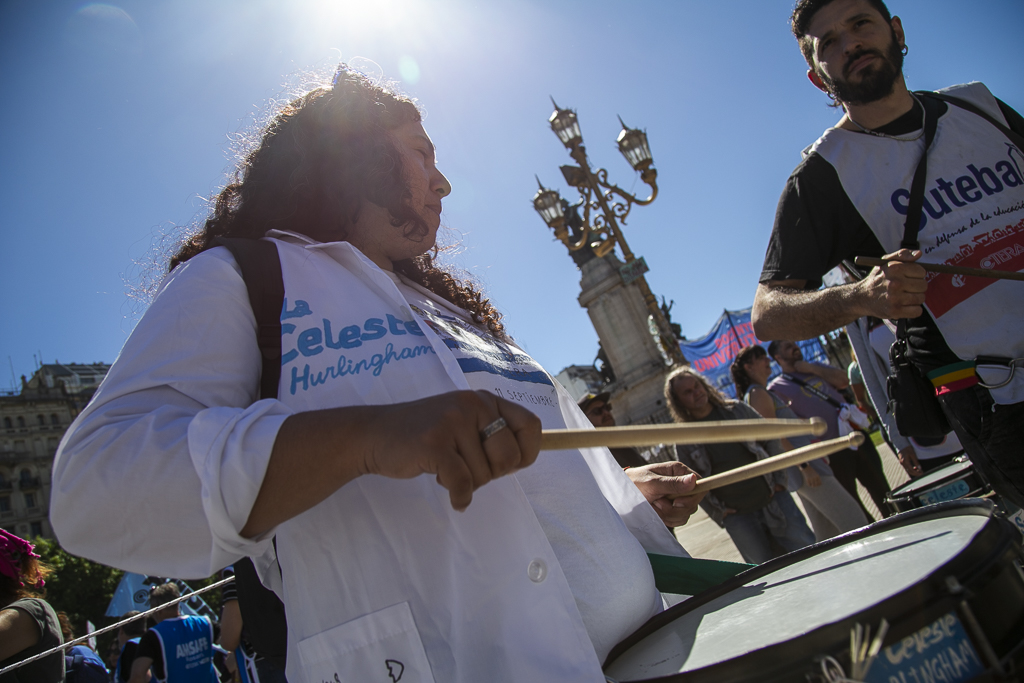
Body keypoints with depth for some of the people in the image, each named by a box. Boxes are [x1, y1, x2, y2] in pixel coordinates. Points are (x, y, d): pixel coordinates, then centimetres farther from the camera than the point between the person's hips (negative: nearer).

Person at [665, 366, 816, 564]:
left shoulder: (737, 410, 3)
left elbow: (771, 440, 9)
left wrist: (779, 479, 1)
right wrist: (718, 512, -4)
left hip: (773, 500, 2)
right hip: (737, 517, -2)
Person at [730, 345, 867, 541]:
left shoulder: (763, 393, 19)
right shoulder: (758, 394, -11)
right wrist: (804, 466, -22)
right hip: (802, 470, -10)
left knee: (827, 534, 13)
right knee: (853, 521, -7)